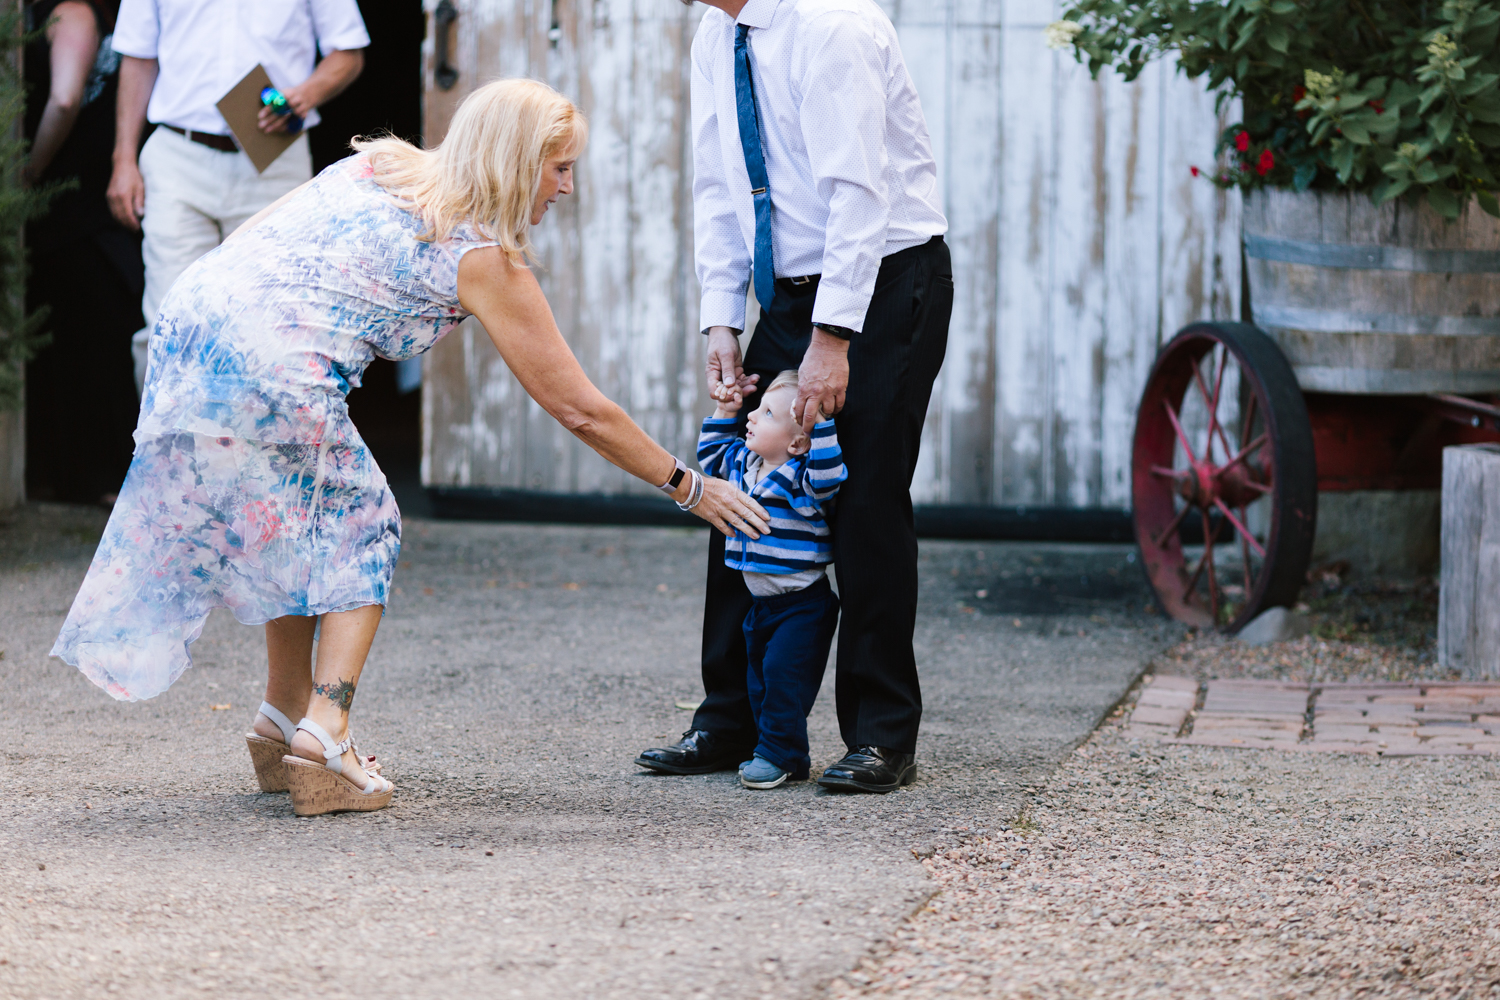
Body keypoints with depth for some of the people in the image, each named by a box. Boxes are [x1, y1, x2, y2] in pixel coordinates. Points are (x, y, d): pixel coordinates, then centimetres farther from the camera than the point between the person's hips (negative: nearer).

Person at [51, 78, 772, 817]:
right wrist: (688, 488, 14)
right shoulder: (484, 263, 3)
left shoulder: (381, 162, 20)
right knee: (361, 529, 12)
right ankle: (324, 735, -2)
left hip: (187, 317, 7)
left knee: (292, 528, 24)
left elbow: (253, 233, 22)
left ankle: (287, 721, 29)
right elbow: (580, 409, 6)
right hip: (270, 370, -7)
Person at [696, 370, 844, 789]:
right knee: (759, 678, 12)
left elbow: (828, 473, -40)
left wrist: (820, 418, -39)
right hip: (760, 601, 9)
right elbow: (710, 455, 25)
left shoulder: (801, 477, -18)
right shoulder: (743, 464, 5)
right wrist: (725, 409, 13)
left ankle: (778, 753, -3)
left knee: (783, 673, -13)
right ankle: (772, 752, 21)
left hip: (803, 604, -9)